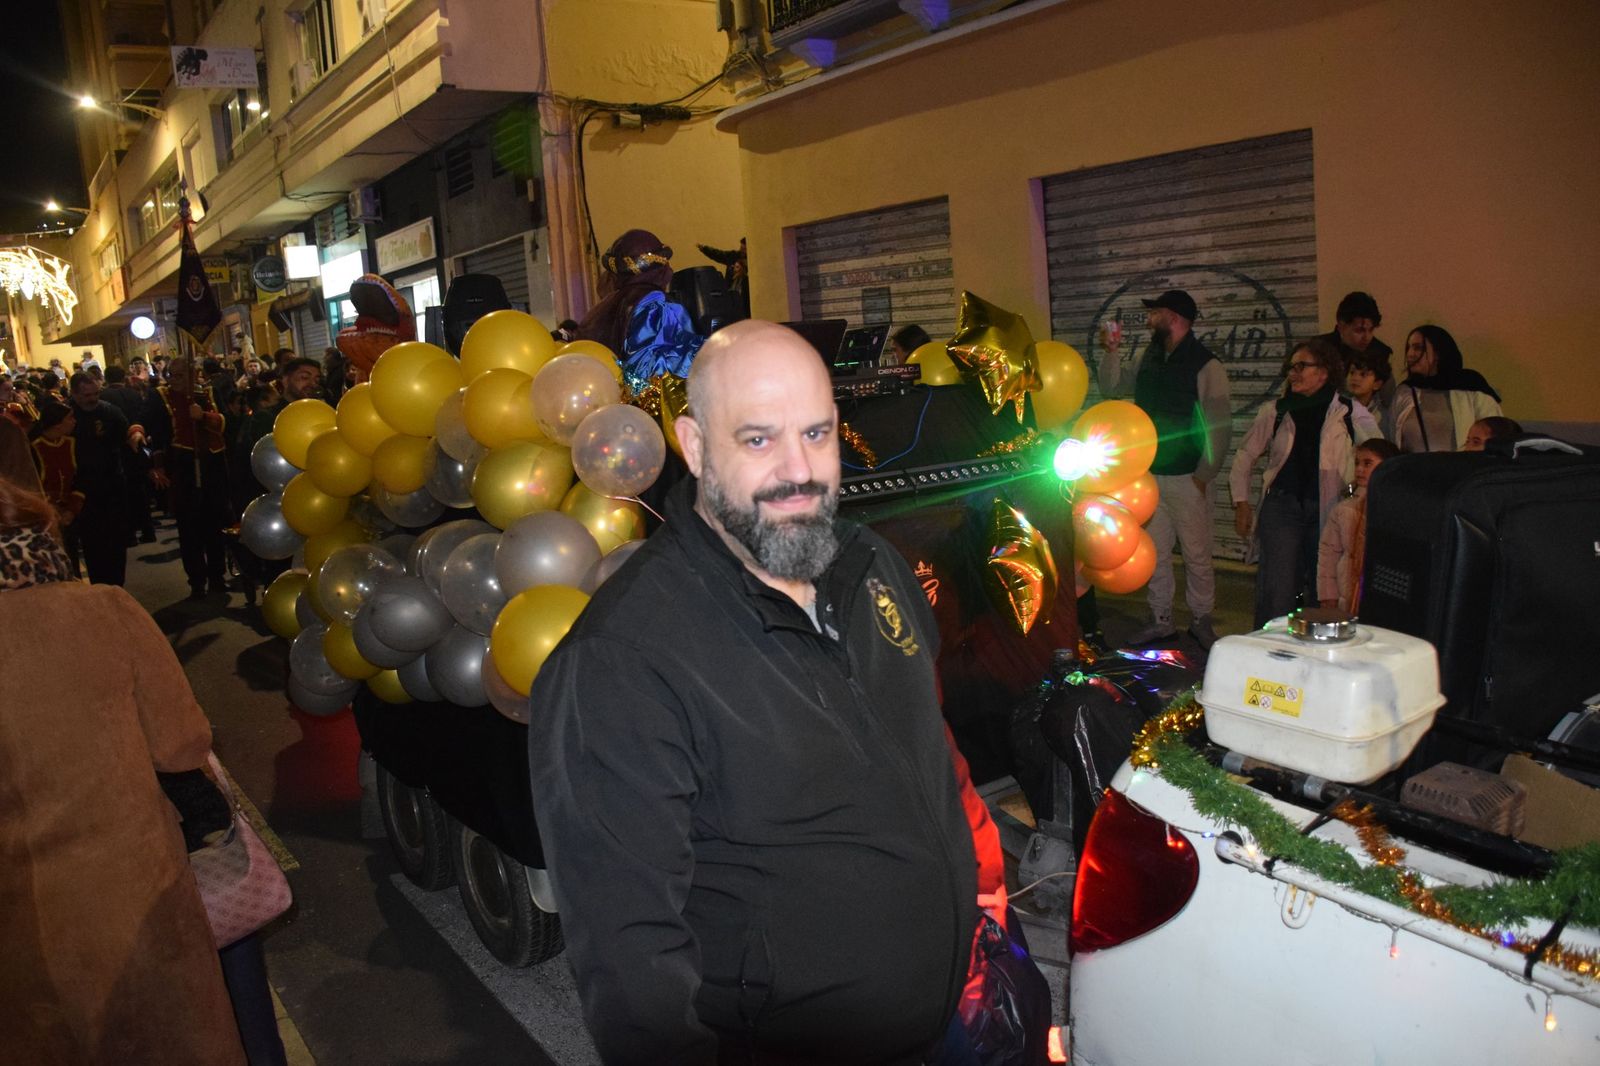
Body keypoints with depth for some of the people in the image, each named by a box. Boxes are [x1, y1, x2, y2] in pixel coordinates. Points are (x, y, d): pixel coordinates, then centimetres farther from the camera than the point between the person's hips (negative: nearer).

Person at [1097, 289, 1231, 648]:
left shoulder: (1206, 365, -11)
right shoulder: (1147, 357, 8)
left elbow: (1219, 426, -12)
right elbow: (1111, 387, 19)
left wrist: (1204, 475, -13)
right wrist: (1112, 352, 3)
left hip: (1187, 479, -6)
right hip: (1149, 474, 6)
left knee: (1196, 554, 4)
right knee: (1154, 552, 11)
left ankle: (1201, 621, 18)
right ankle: (1161, 621, 22)